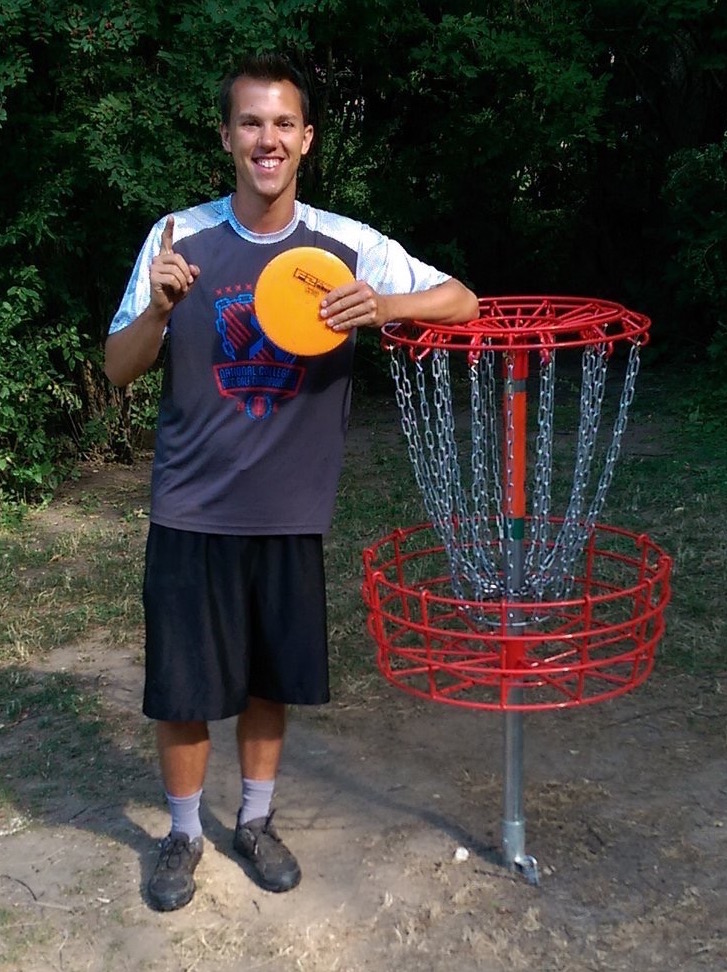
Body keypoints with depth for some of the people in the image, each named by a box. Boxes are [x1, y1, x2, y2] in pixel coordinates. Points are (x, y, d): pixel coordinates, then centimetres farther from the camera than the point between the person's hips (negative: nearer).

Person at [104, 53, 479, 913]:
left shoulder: (347, 246, -6)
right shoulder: (179, 238, -7)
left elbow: (463, 303, -2)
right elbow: (118, 371, -4)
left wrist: (382, 306, -22)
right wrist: (160, 308, -25)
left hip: (290, 512, 1)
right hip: (192, 511, -1)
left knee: (270, 681, 16)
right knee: (182, 688, 8)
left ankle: (255, 823, 39)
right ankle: (183, 834, 33)